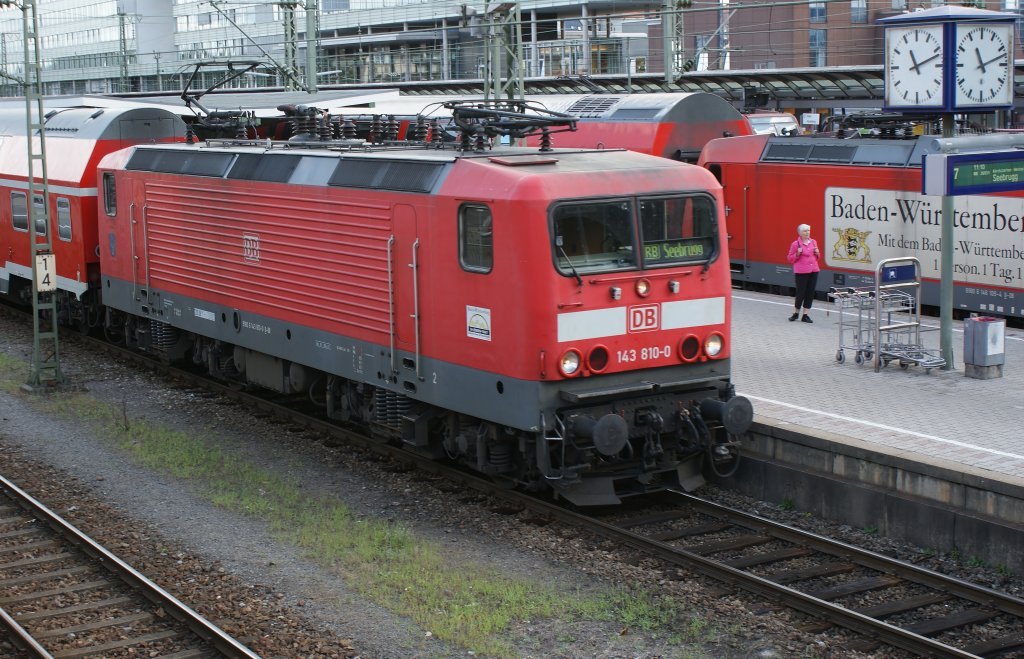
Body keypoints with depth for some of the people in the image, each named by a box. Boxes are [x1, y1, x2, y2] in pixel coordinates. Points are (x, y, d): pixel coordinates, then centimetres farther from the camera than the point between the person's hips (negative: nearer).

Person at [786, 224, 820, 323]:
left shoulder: (813, 242, 9)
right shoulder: (795, 244, -6)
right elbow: (790, 258, 0)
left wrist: (817, 253, 0)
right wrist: (797, 254, -16)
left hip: (813, 270, 5)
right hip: (801, 272, -5)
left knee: (810, 293, 4)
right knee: (801, 293, -2)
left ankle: (805, 315, 11)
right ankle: (796, 313, 19)